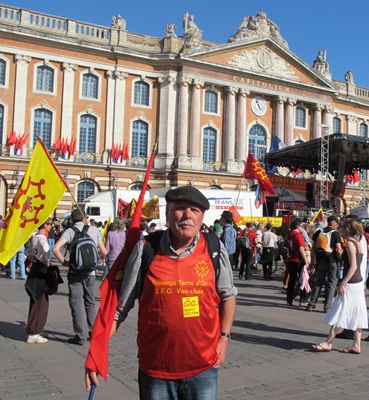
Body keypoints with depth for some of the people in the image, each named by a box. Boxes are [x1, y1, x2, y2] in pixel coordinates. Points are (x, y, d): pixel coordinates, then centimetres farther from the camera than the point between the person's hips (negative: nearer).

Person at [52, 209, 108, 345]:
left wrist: (64, 261, -5)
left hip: (75, 273, -3)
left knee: (76, 304, 5)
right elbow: (104, 252, 5)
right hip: (90, 273, 3)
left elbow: (55, 248, -18)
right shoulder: (94, 230, 3)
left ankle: (80, 336, 6)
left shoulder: (69, 231, -4)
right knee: (90, 303, 18)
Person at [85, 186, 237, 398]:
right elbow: (119, 305, -2)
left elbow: (228, 296, 10)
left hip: (203, 368, 1)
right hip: (155, 370, 0)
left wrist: (224, 338, 3)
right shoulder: (146, 250, -9)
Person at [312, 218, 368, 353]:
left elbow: (353, 266, -21)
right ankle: (356, 345, 15)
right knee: (356, 315, 11)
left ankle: (328, 342, 3)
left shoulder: (350, 243, -15)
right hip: (358, 283, 9)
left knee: (339, 314, -3)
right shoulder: (357, 243, 12)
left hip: (350, 284, -9)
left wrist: (342, 284, -22)